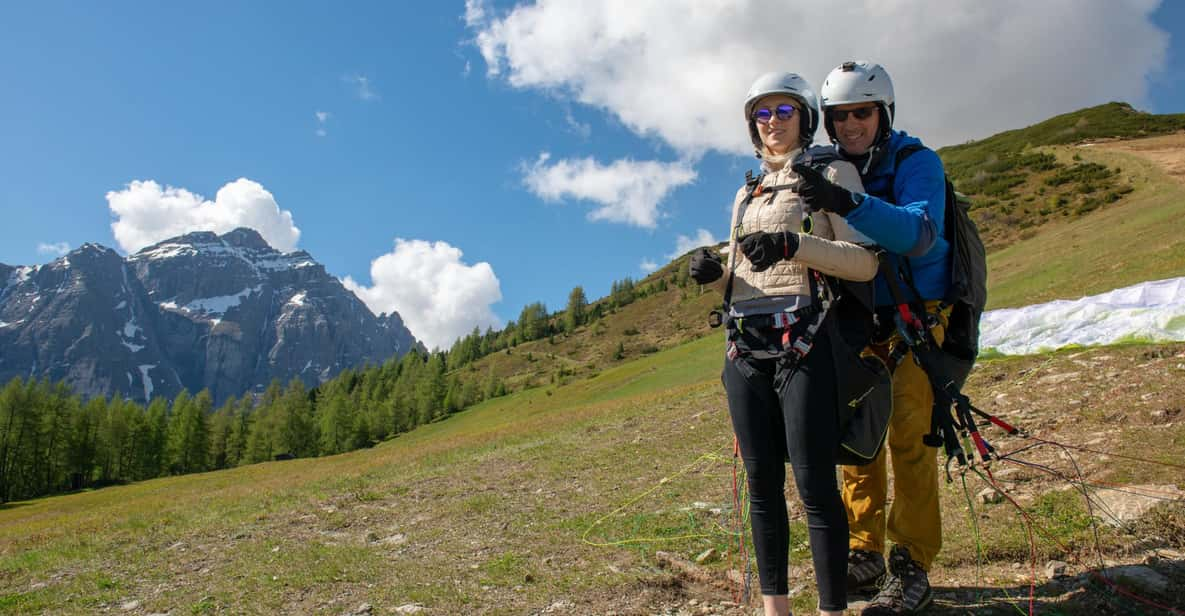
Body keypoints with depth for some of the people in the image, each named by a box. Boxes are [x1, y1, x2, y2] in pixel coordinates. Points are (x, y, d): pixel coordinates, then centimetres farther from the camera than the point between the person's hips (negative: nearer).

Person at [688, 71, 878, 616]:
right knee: (761, 482, 7)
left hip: (802, 343, -5)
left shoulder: (832, 174, 6)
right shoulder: (746, 194, 23)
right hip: (744, 348, 5)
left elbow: (866, 264, -5)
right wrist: (712, 274, 0)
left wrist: (795, 245, -20)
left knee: (813, 483, -7)